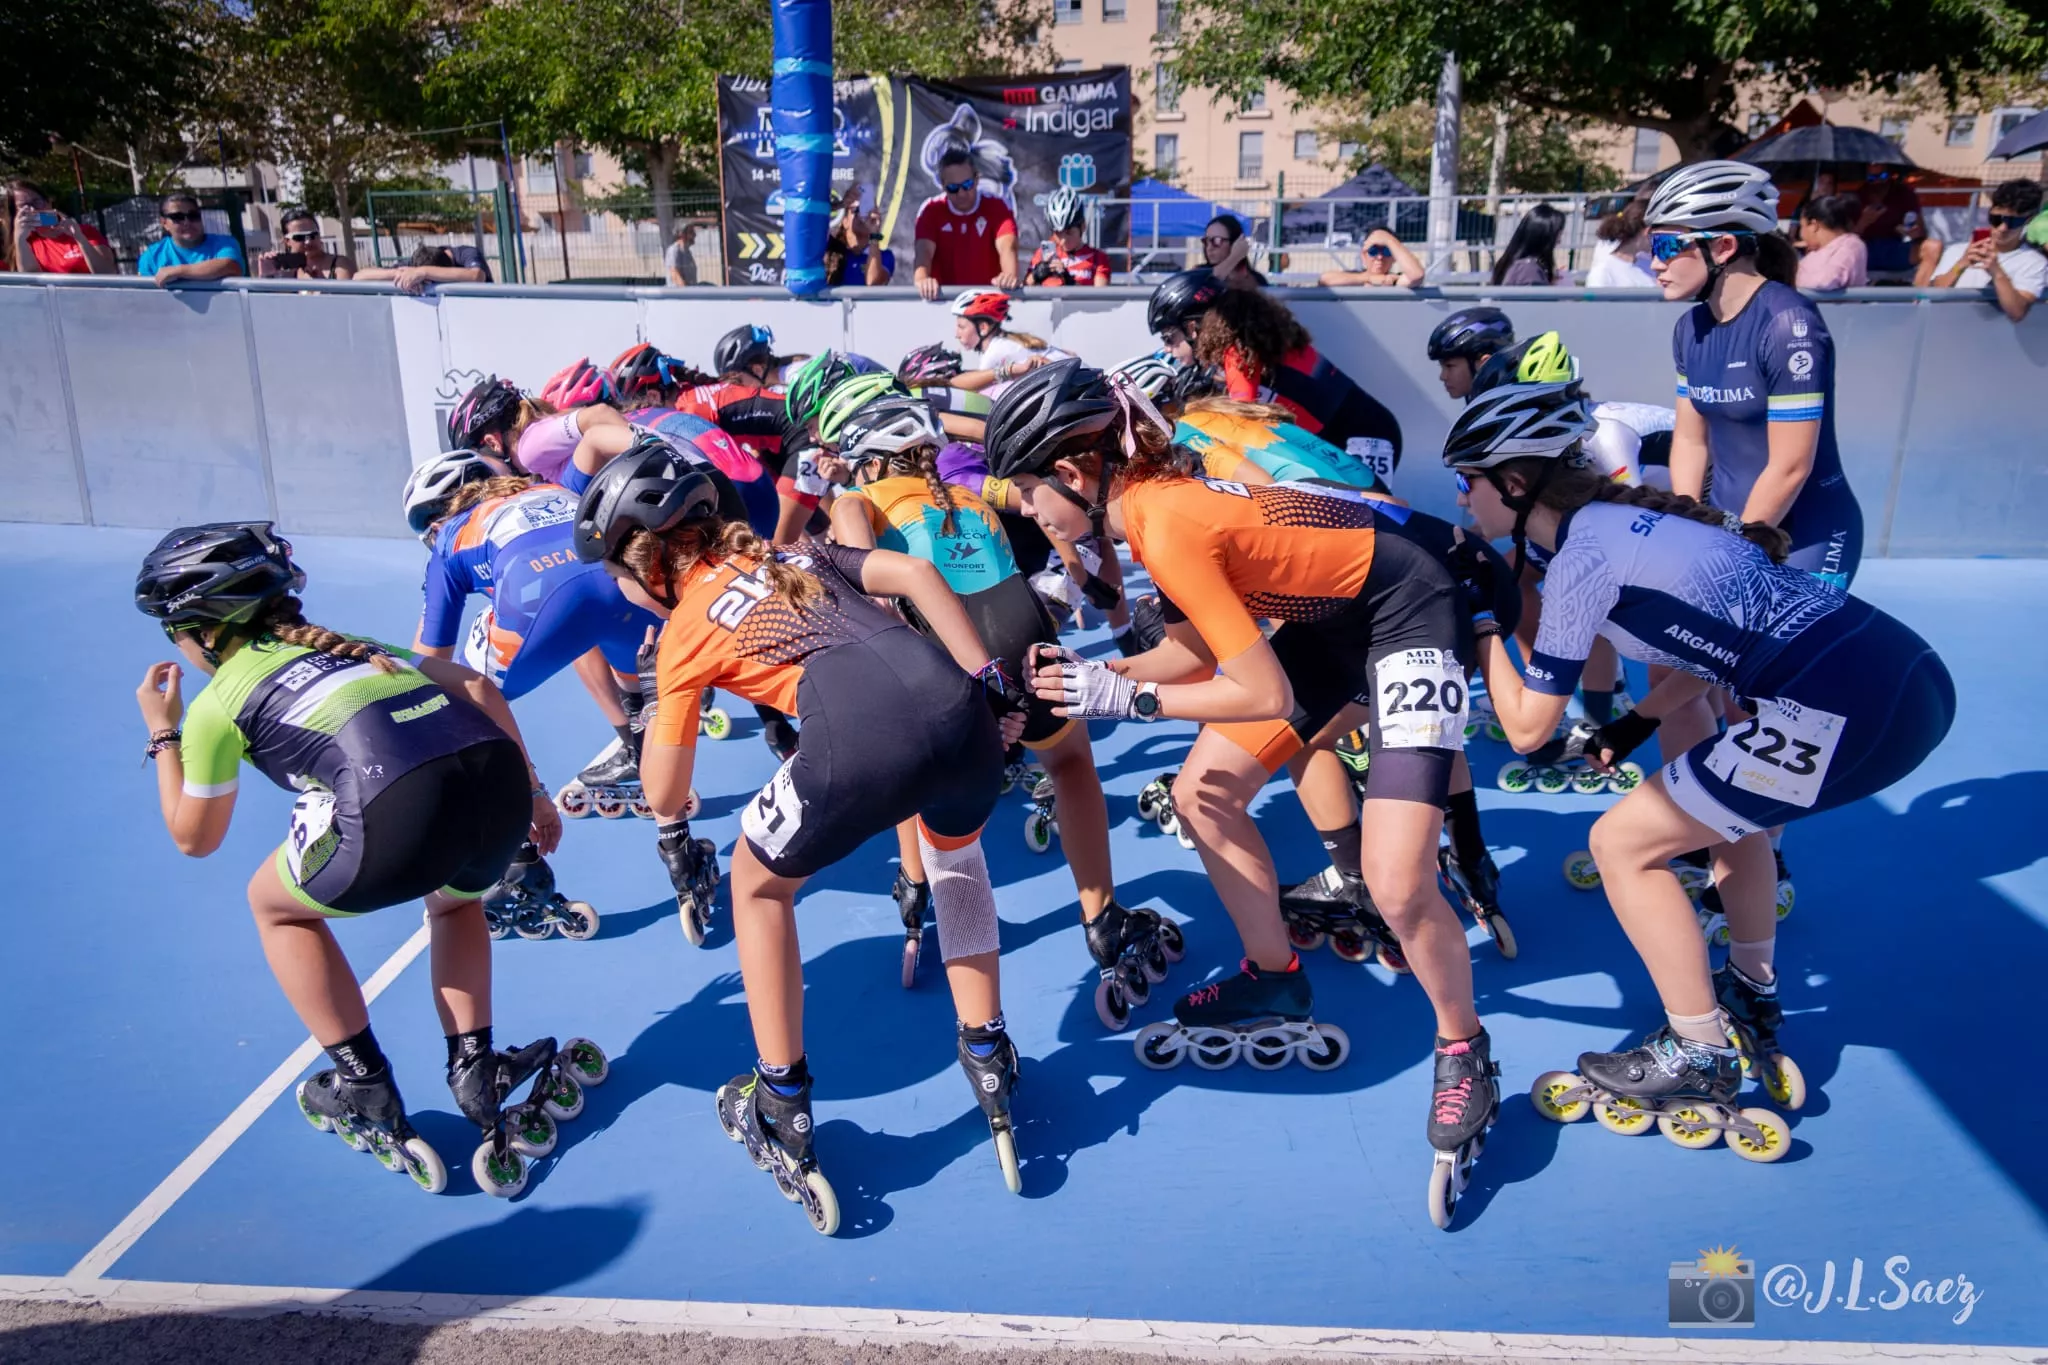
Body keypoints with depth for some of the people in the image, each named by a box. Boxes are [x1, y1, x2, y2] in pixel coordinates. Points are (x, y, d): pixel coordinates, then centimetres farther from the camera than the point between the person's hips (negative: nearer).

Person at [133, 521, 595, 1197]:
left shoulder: (215, 705, 18)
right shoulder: (341, 644, 32)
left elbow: (195, 838, 29)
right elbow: (478, 689, 25)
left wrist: (162, 734, 41)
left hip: (402, 811, -5)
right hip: (502, 775, 6)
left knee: (274, 904, 27)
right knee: (454, 901, 40)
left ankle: (366, 1094, 27)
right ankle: (474, 1072, 28)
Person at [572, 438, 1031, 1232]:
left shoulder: (683, 635, 18)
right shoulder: (798, 551, 29)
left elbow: (664, 792, 21)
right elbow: (916, 575, 15)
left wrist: (674, 837, 44)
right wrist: (987, 683, 15)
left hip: (862, 744, -5)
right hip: (957, 711, 5)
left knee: (759, 883, 25)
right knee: (955, 852, 38)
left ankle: (783, 1108, 30)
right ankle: (987, 1056, 35)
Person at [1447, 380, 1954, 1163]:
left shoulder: (1580, 555, -9)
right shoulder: (1622, 516, 16)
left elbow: (1528, 727, -5)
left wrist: (1482, 626, 7)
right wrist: (1639, 723, 17)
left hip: (1845, 707, -10)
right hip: (1908, 672, 10)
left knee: (1622, 843, 1)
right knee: (1725, 801, 33)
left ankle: (1700, 1061, 11)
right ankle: (1751, 1000, 44)